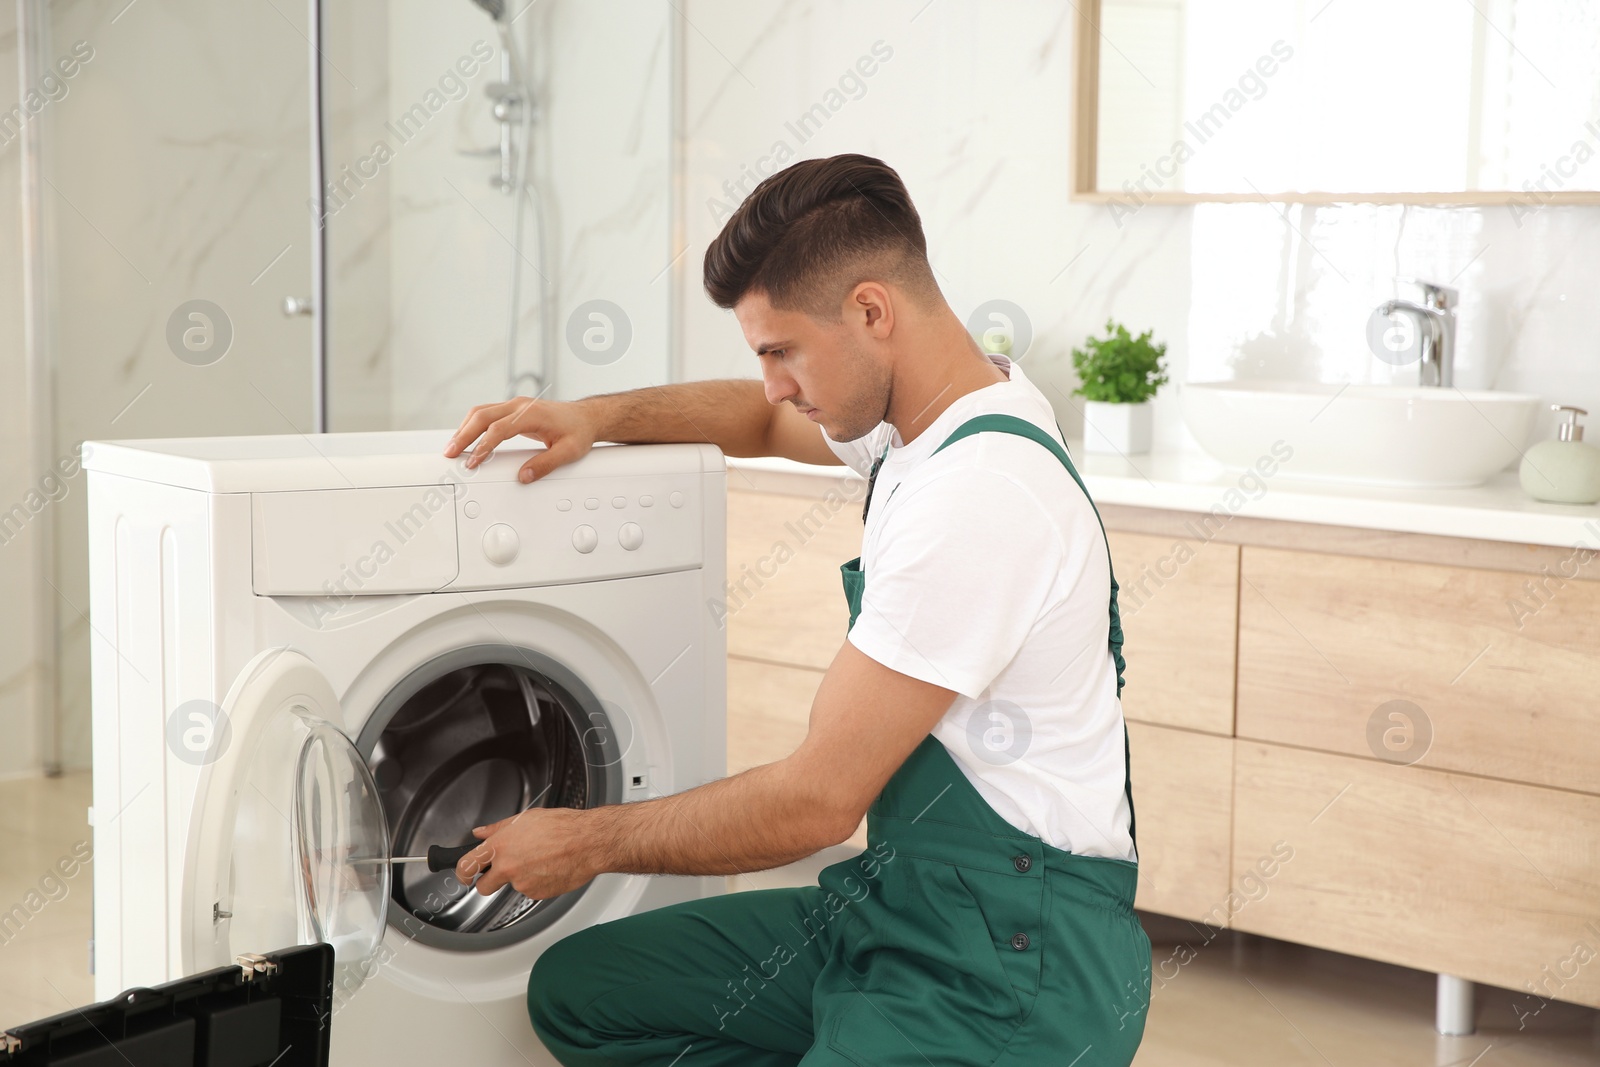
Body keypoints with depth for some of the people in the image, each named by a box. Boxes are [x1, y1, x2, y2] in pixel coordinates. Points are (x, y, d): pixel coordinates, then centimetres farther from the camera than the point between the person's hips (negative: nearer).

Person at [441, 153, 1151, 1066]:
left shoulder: (978, 498, -24)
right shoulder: (919, 418, 6)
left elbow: (817, 802, -21)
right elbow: (765, 420, 29)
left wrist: (589, 840, -7)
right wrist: (597, 417, 10)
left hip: (1017, 964, -10)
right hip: (900, 902, 10)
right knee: (576, 990, 7)